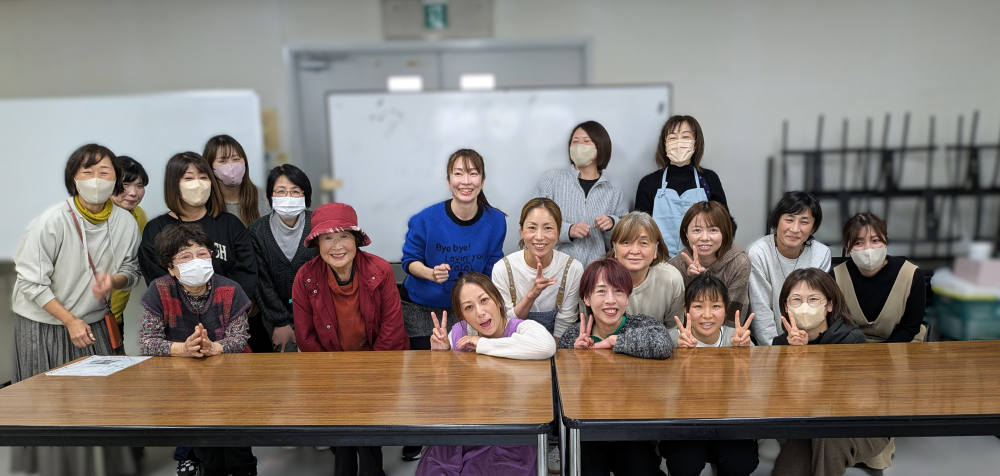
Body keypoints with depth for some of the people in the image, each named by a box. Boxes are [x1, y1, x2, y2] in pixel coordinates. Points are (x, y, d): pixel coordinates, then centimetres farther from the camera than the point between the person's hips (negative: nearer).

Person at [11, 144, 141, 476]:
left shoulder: (126, 223, -6)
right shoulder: (52, 222, -17)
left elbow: (131, 272, 5)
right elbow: (31, 283, -13)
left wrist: (114, 281, -18)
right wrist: (70, 321, -14)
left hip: (94, 323, 3)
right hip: (43, 327, -3)